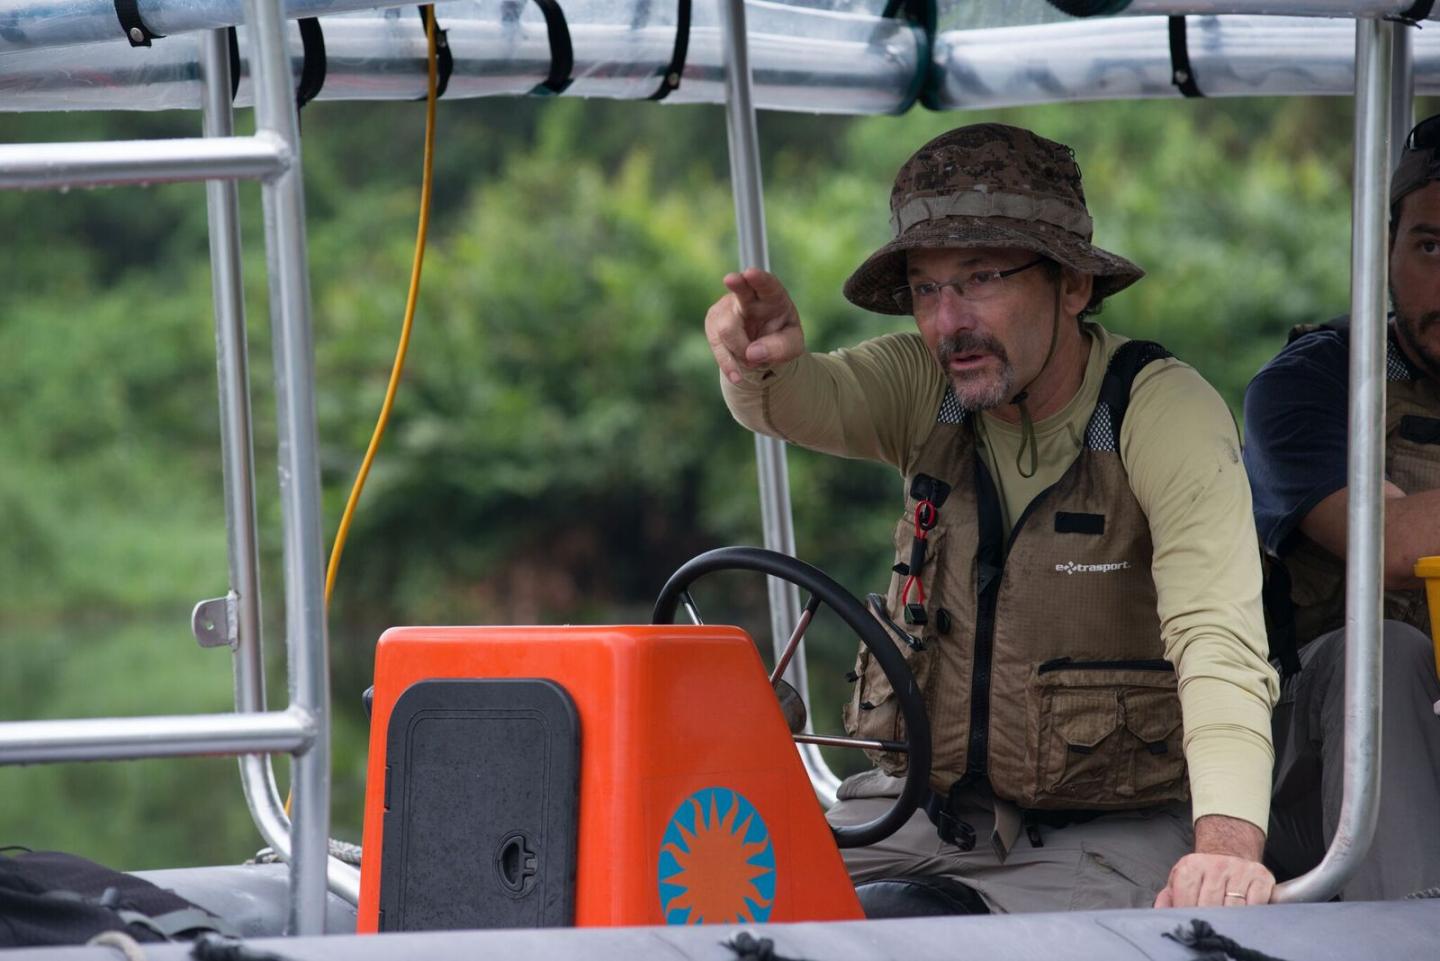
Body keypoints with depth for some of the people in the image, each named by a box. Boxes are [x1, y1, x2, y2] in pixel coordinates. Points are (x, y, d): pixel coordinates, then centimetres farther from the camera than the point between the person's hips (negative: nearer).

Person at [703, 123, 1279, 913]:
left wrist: (1227, 844, -43)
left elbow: (1217, 638, -27)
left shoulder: (1165, 412, -15)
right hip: (928, 804, 5)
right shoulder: (930, 387, 2)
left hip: (1107, 833, -5)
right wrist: (757, 363, -44)